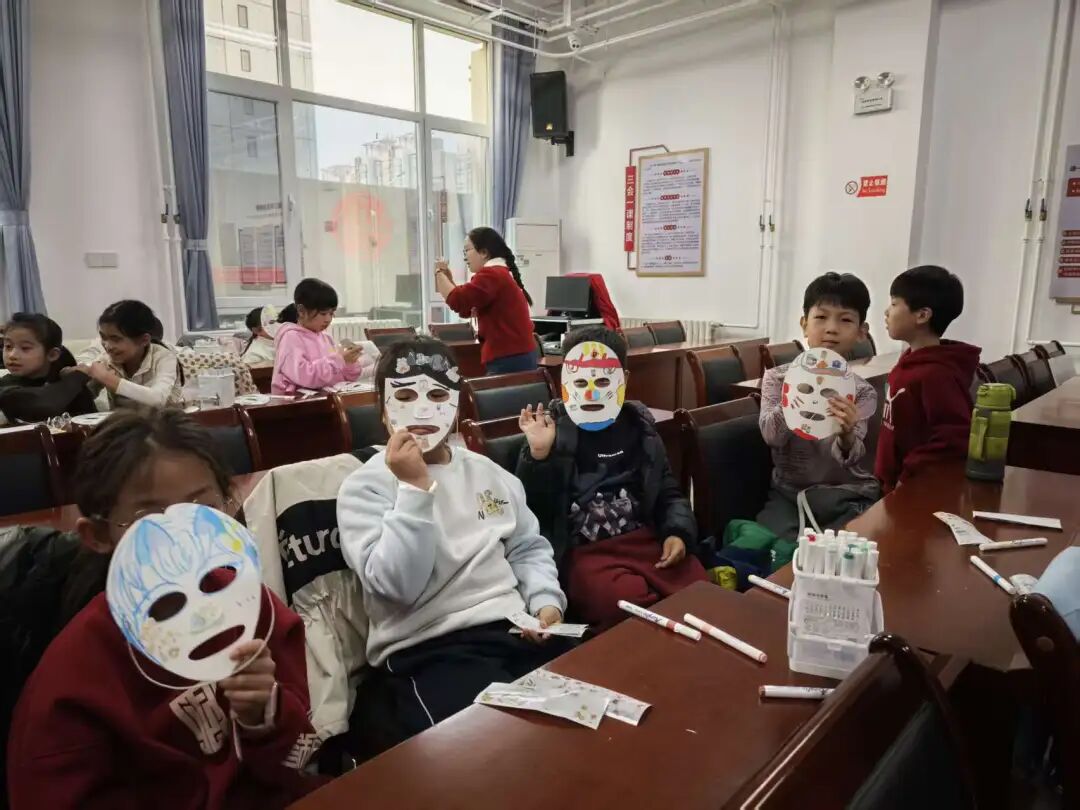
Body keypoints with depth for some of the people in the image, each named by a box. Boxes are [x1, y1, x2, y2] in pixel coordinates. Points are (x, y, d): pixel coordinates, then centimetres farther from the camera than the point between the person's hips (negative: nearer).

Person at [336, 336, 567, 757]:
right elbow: (396, 586, -14)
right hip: (425, 650, -5)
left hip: (514, 628, 6)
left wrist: (546, 600, 2)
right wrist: (415, 488, -17)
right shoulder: (364, 488, -1)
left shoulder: (487, 472, 15)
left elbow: (529, 548, 22)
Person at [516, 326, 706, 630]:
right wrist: (538, 455, -18)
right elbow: (532, 508, -3)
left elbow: (669, 491, 19)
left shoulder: (638, 426, 12)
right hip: (583, 551, -4)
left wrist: (678, 532, 1)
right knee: (631, 605, -31)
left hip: (645, 538, 4)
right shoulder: (550, 429, 2)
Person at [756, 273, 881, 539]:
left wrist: (847, 435, -42)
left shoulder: (862, 392, -3)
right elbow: (772, 436, -16)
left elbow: (849, 459, -18)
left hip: (847, 497, 1)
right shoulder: (778, 377, -1)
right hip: (789, 491, 0)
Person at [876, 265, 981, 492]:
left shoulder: (936, 374, -22)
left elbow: (955, 440, -26)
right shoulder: (912, 363, 7)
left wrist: (908, 476, -20)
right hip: (896, 485, 9)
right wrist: (889, 478, 15)